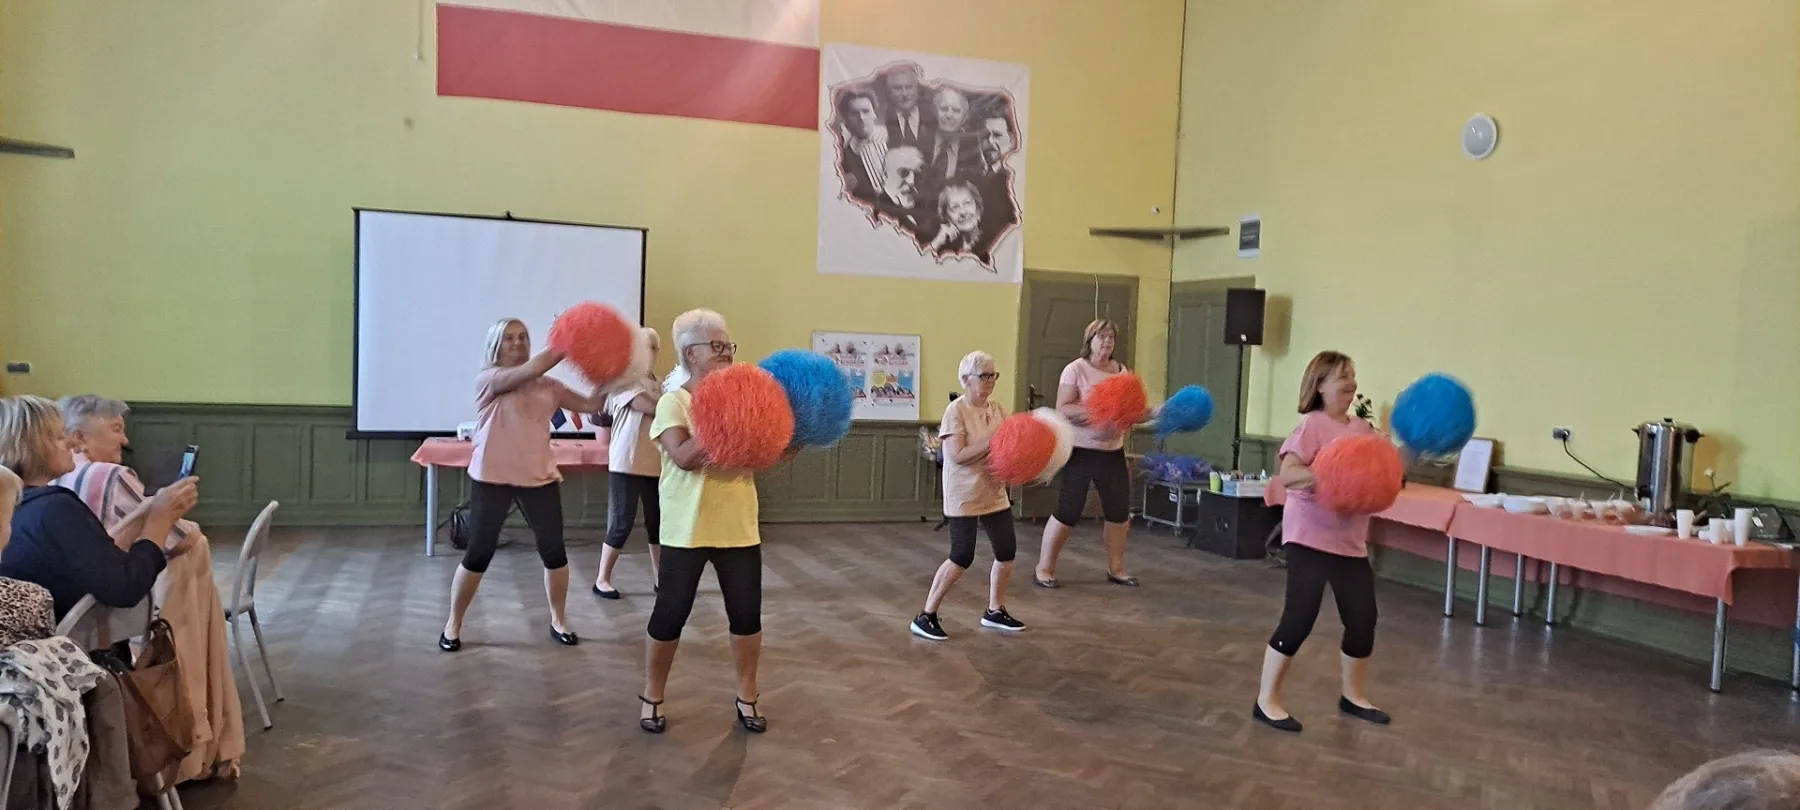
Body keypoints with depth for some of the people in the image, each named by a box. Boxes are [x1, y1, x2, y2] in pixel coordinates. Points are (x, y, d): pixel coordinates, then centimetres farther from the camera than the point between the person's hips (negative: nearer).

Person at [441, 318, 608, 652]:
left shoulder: (547, 385, 8)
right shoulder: (487, 379, -5)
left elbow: (590, 405, 5)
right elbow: (526, 372, -23)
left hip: (540, 478, 4)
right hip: (492, 478, -4)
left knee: (554, 551, 6)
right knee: (478, 554, 2)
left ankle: (558, 620, 24)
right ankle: (453, 625, 20)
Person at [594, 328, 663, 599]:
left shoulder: (659, 384, 15)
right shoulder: (622, 380, -6)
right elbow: (652, 408, -19)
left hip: (656, 464, 6)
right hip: (627, 463, -6)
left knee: (658, 522, 10)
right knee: (621, 523, -3)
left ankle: (660, 578, 19)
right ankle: (602, 579, 10)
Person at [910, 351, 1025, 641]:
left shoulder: (997, 408, 5)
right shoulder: (956, 410, -14)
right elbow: (957, 456, -23)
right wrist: (994, 442, -25)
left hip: (994, 493, 7)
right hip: (964, 496, -7)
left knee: (1007, 551, 10)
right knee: (962, 558, -8)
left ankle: (995, 611, 29)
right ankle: (926, 616, 3)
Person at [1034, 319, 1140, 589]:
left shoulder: (1122, 371, 9)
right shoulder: (1076, 370, -8)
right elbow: (1063, 409, -17)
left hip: (1113, 452, 6)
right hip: (1081, 451, -6)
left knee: (1120, 510, 8)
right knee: (1069, 510, -4)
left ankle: (1116, 569, 25)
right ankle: (1044, 568, 9)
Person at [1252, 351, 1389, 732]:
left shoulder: (1362, 428, 10)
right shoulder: (1313, 425, -12)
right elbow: (1287, 474, -22)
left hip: (1351, 539, 8)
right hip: (1310, 536, -7)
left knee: (1363, 618, 11)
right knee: (1300, 618, -8)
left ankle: (1352, 696, 32)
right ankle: (1267, 700, 5)